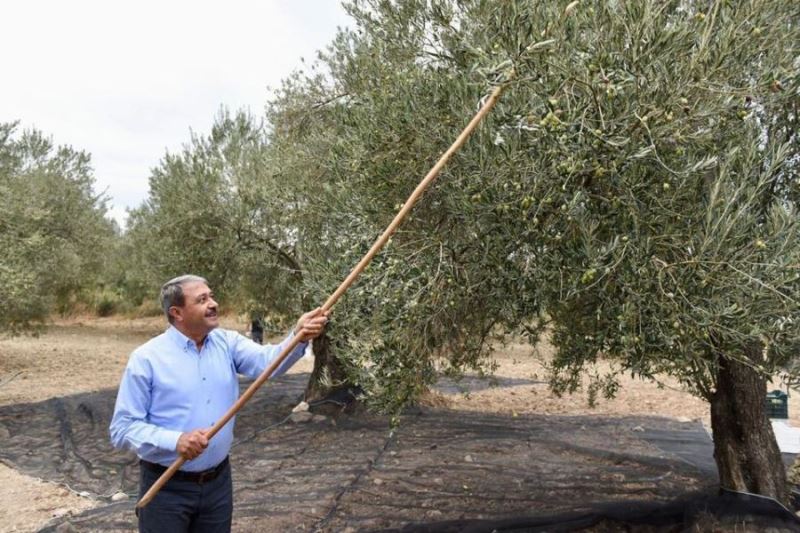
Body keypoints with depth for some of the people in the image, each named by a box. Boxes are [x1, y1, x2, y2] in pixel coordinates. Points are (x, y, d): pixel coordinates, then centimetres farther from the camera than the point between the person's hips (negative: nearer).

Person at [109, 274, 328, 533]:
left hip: (218, 481, 4)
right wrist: (175, 440, -25)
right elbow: (122, 427, -11)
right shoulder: (147, 357, -11)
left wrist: (298, 337, -38)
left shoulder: (227, 342, 0)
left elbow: (268, 360, -18)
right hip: (167, 487, -4)